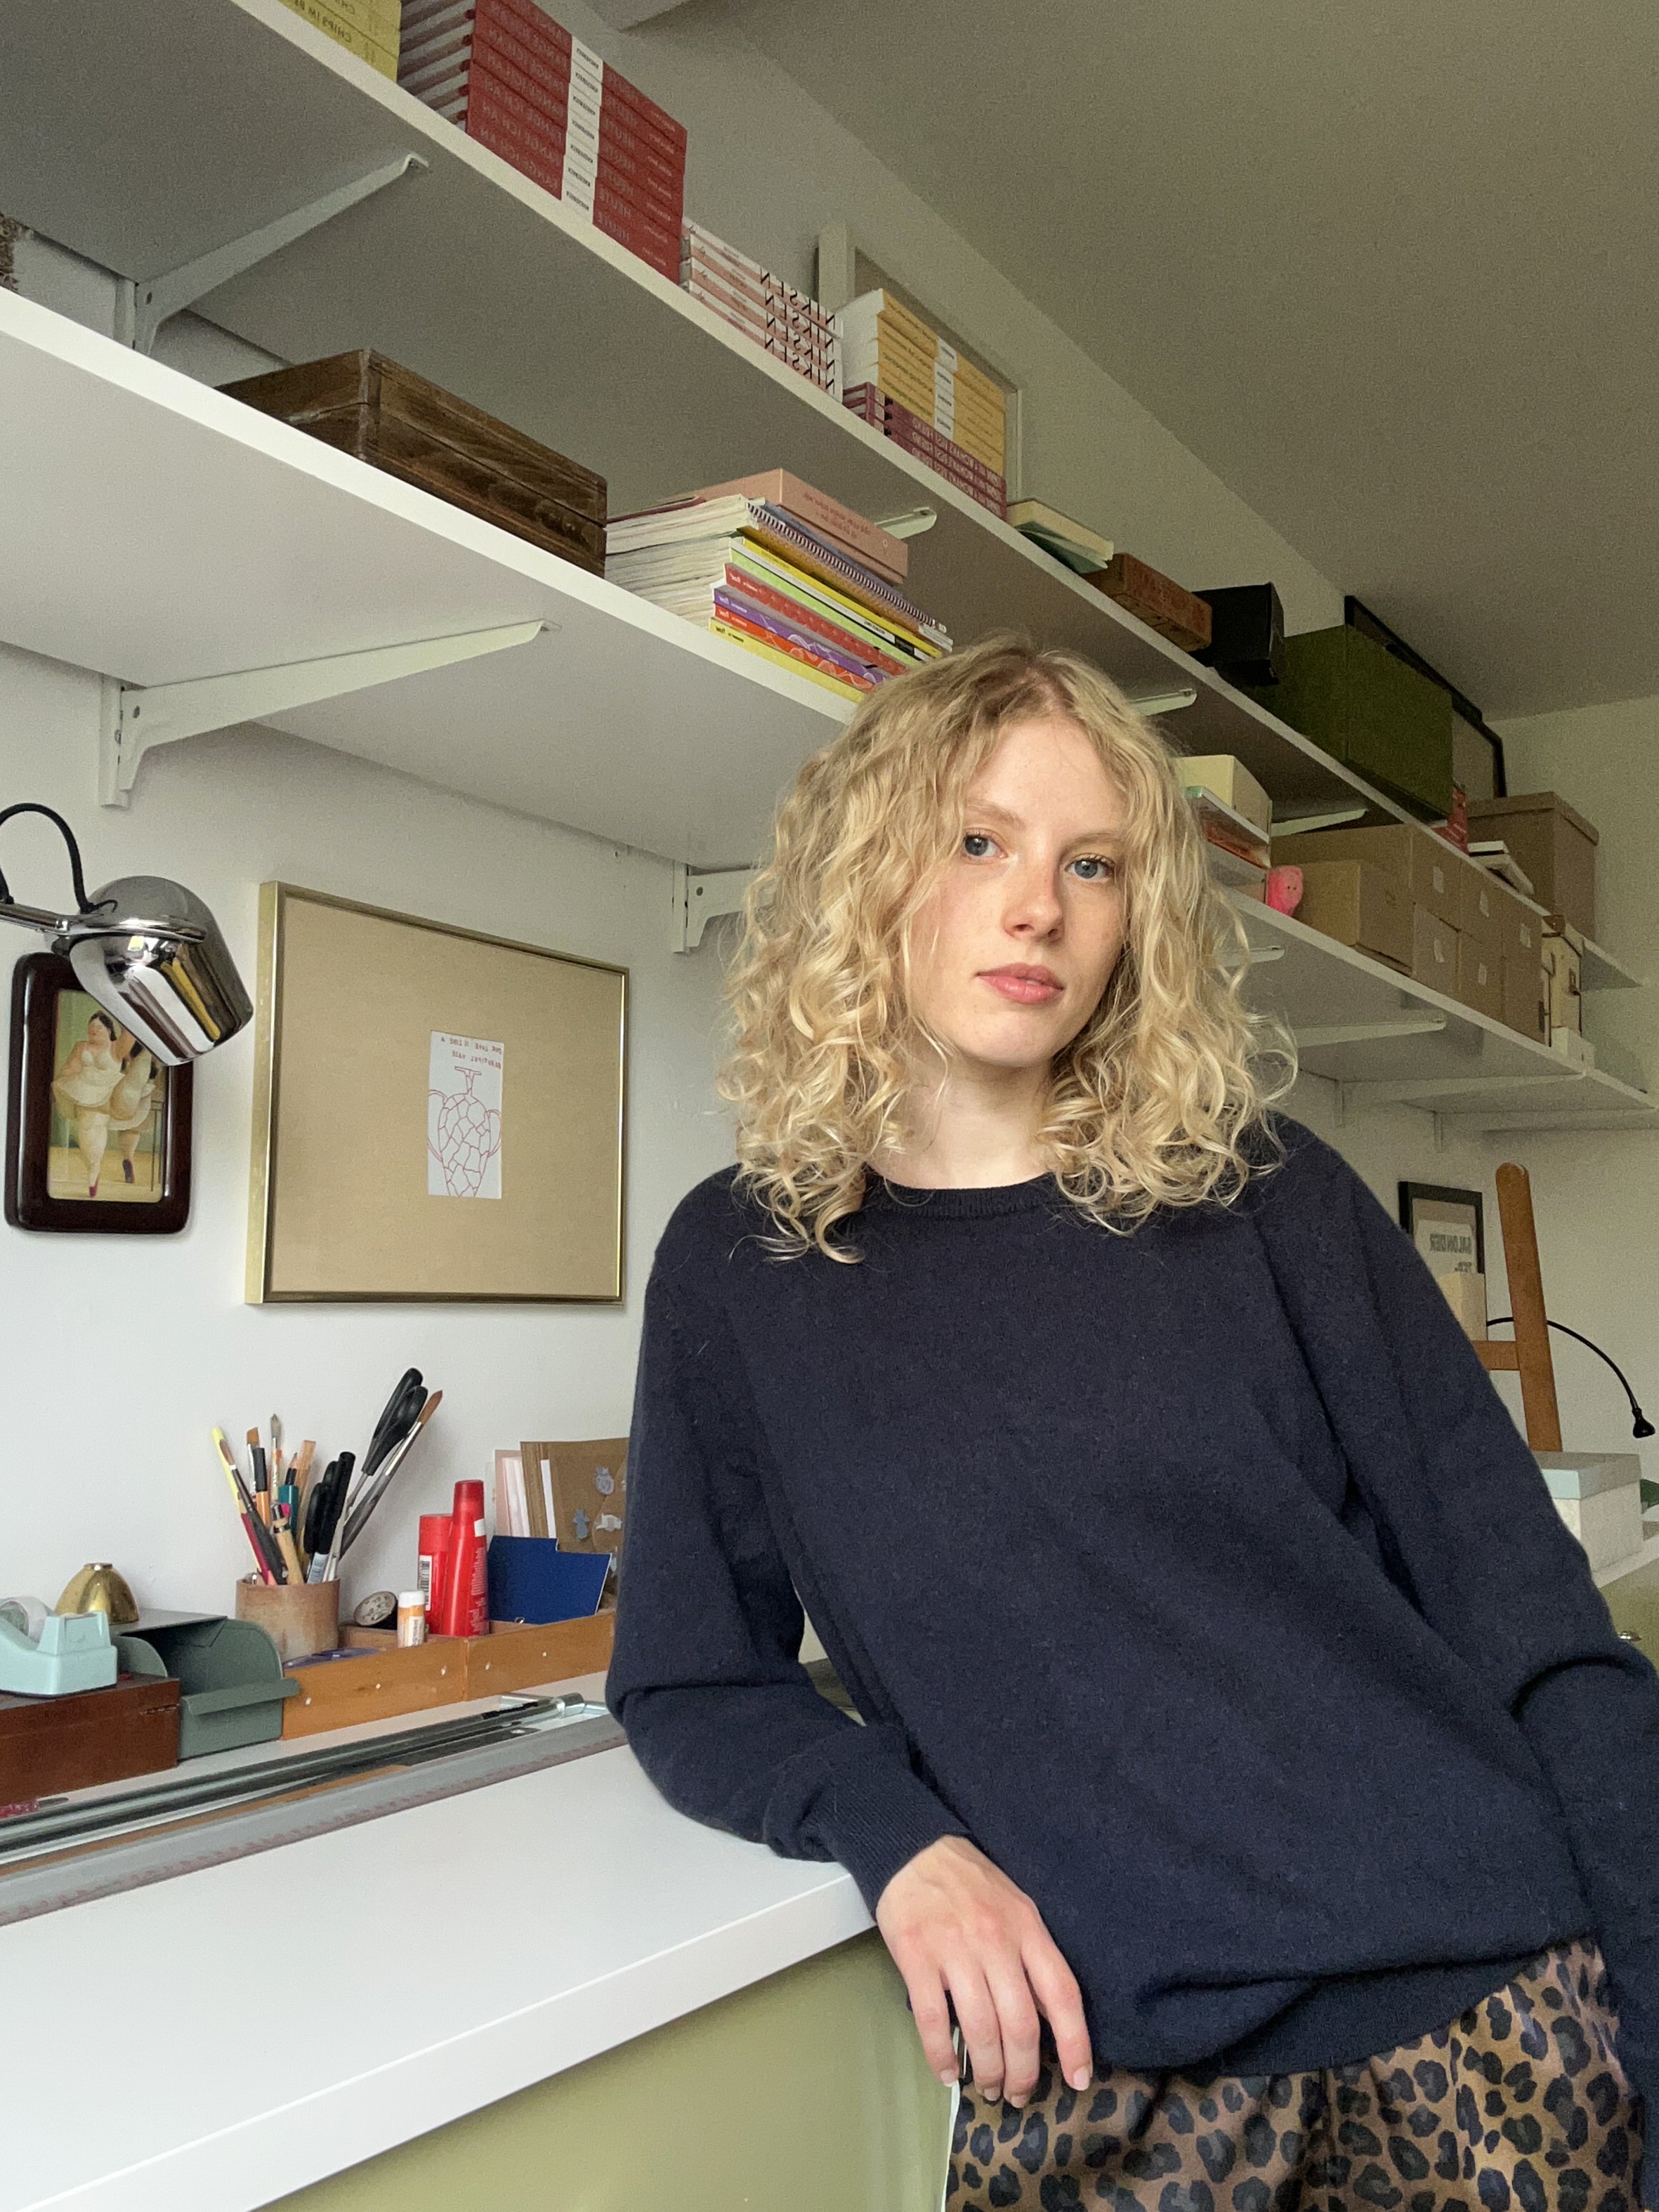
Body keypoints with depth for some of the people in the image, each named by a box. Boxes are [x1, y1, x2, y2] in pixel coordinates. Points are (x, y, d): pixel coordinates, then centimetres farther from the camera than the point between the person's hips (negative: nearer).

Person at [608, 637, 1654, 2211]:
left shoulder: (1263, 1199, -1)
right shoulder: (741, 1261, 0)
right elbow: (688, 1687, 5)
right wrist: (898, 1840, -13)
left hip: (1469, 1995, 1)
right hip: (1085, 2063, 0)